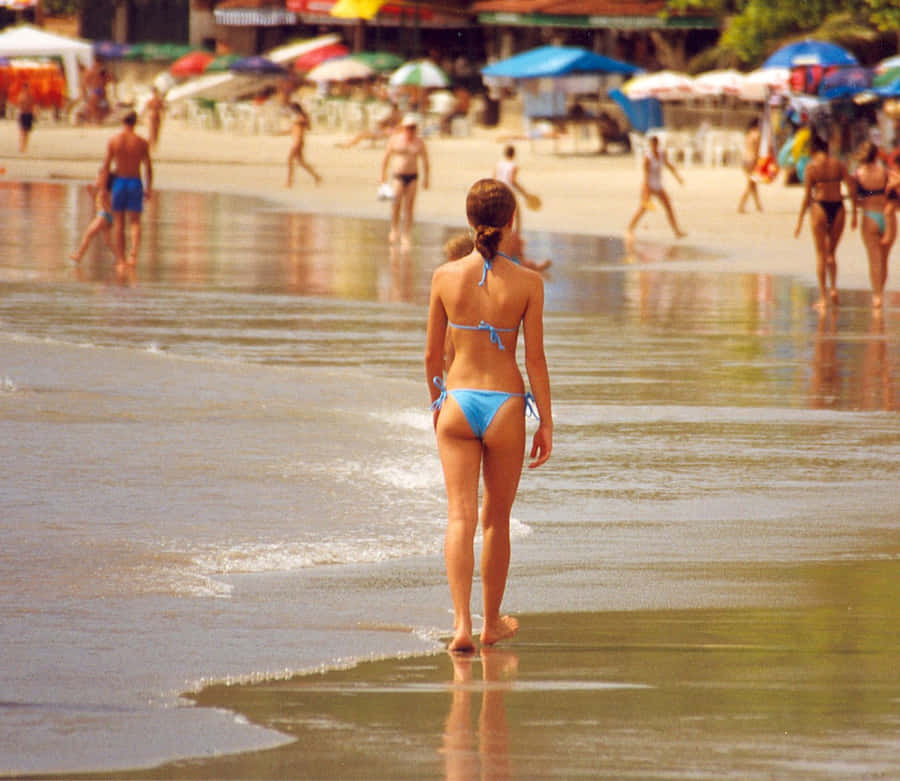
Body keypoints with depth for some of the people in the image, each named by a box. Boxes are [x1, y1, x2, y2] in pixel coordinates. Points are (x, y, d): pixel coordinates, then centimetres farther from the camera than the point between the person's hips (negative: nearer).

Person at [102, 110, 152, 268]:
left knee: (118, 221, 9)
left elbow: (106, 166, -4)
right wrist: (149, 188, 8)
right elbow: (148, 167, -1)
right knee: (135, 221, 3)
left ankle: (120, 258, 10)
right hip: (135, 182, 0)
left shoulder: (113, 141, -4)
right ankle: (134, 253, -19)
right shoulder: (141, 142, -3)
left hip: (119, 182, 0)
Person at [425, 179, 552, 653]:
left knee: (461, 516, -3)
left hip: (457, 403, 1)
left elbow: (432, 355, 5)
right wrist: (546, 422, 3)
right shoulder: (527, 283, -7)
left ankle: (462, 623, -18)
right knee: (496, 519, 15)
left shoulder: (446, 277, -3)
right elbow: (535, 359, -5)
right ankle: (492, 623, 28)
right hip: (506, 406, 0)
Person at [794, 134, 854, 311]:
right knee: (831, 253, 20)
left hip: (820, 207, -3)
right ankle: (833, 288, 5)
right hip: (838, 207, 3)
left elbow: (807, 195, -7)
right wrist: (855, 213, 5)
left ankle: (823, 298, 3)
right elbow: (851, 188, -1)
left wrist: (800, 220, -3)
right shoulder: (838, 164, 5)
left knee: (821, 254, 5)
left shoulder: (812, 166, -4)